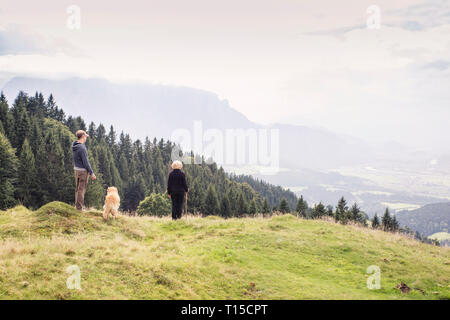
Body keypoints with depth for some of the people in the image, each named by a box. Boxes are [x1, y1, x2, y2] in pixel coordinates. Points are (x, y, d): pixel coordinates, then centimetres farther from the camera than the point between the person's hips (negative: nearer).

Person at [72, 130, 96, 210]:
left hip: (77, 169, 9)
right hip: (83, 171, -9)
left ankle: (77, 205, 25)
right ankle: (79, 208, 1)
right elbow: (85, 162, -19)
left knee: (78, 189, 17)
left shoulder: (74, 145, 1)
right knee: (81, 189, -3)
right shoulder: (82, 148, -22)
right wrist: (91, 173, -15)